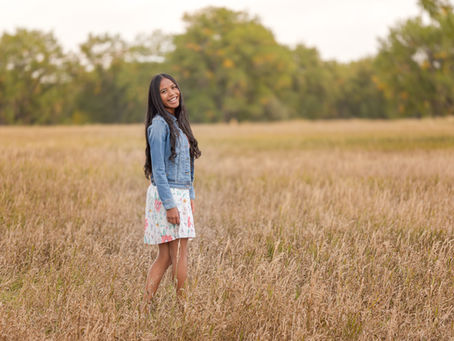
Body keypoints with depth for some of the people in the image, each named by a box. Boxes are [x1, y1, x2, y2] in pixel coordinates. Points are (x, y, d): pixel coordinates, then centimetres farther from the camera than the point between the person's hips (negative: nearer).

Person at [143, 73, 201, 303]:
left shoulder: (178, 122, 14)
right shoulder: (159, 125, -13)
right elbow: (158, 170, -17)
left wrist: (190, 196, 18)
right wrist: (169, 205, -20)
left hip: (180, 195, 9)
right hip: (166, 195, -9)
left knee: (165, 257, 8)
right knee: (179, 256, -2)